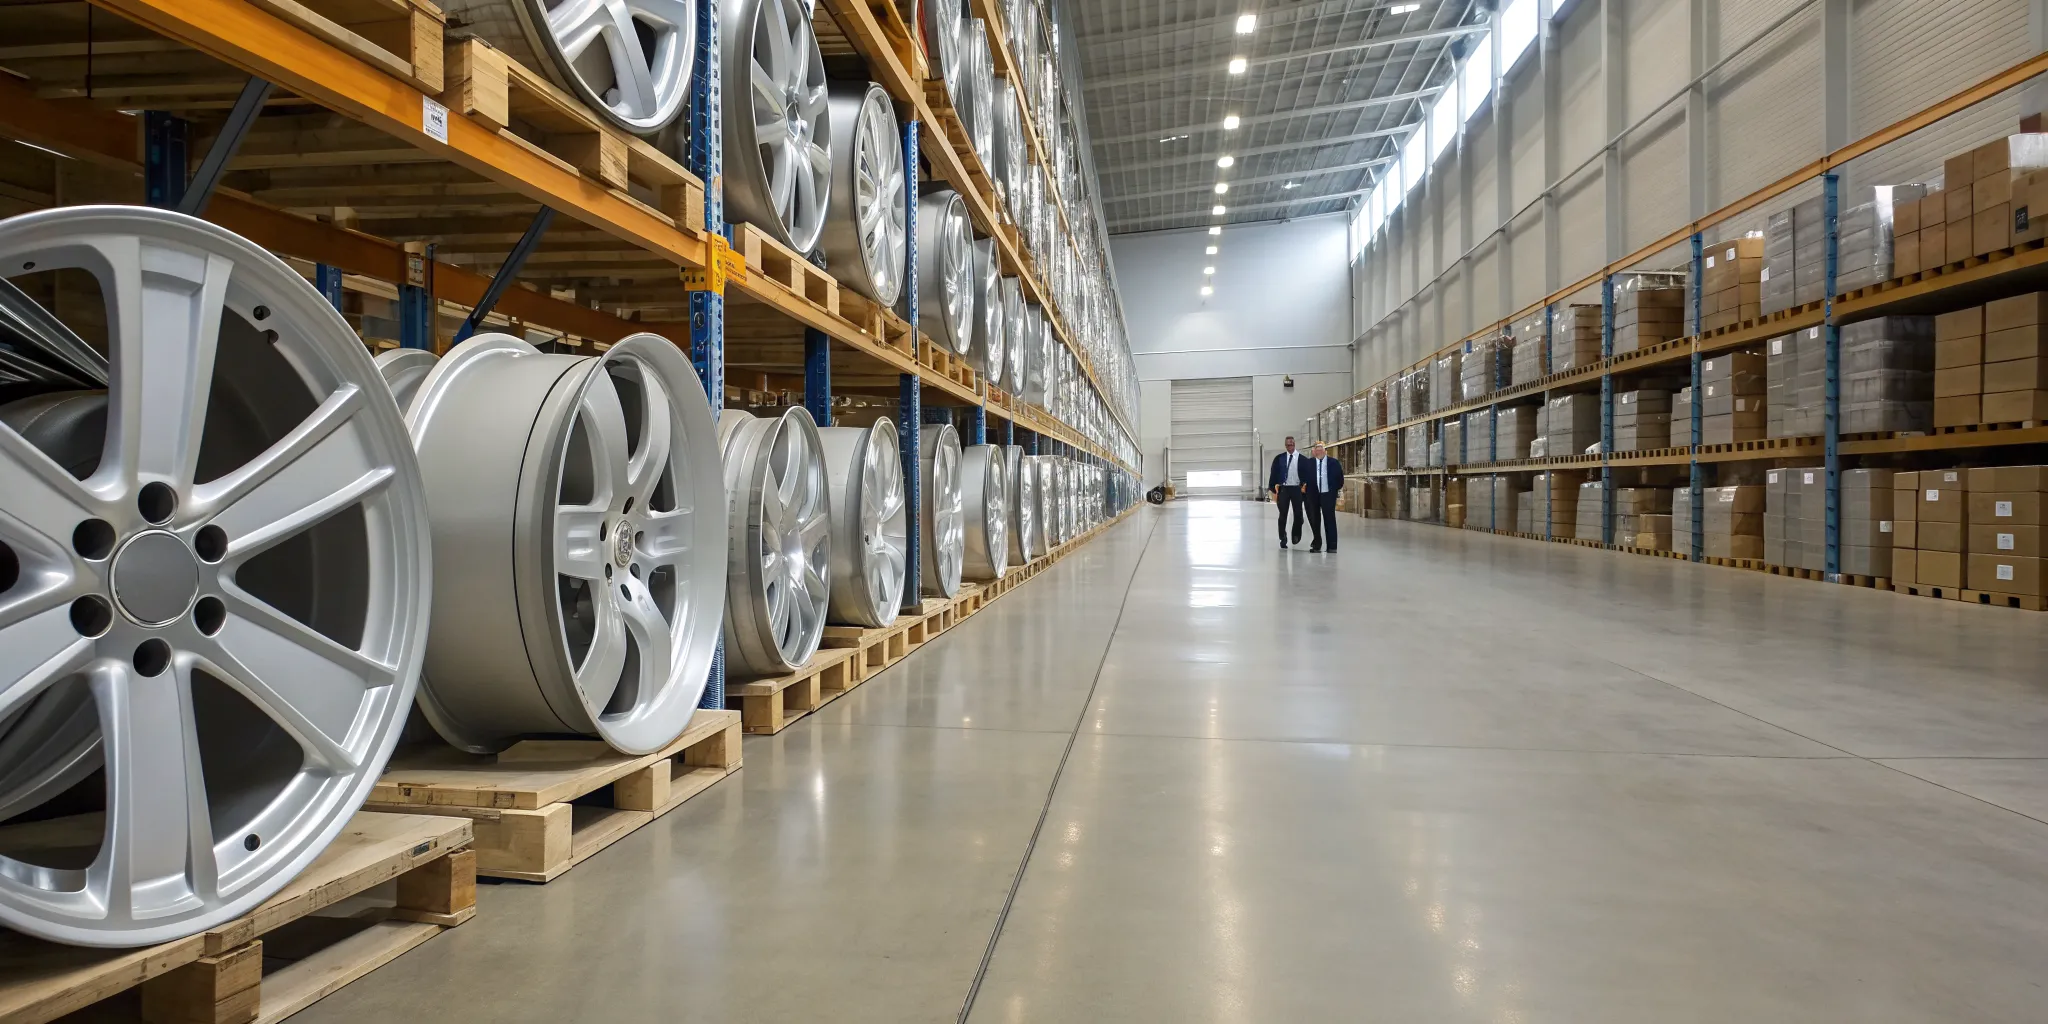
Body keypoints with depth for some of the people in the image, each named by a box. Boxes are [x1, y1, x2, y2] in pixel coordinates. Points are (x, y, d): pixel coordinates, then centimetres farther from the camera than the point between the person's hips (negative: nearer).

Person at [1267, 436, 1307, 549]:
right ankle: (1283, 540, 7)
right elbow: (1273, 474, 3)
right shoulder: (1279, 458, 3)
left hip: (1297, 489, 0)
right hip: (1283, 489, 0)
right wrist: (1274, 489, -3)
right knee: (1283, 515, 1)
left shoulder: (1301, 459, 1)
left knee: (1298, 514, 5)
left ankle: (1296, 535, 27)